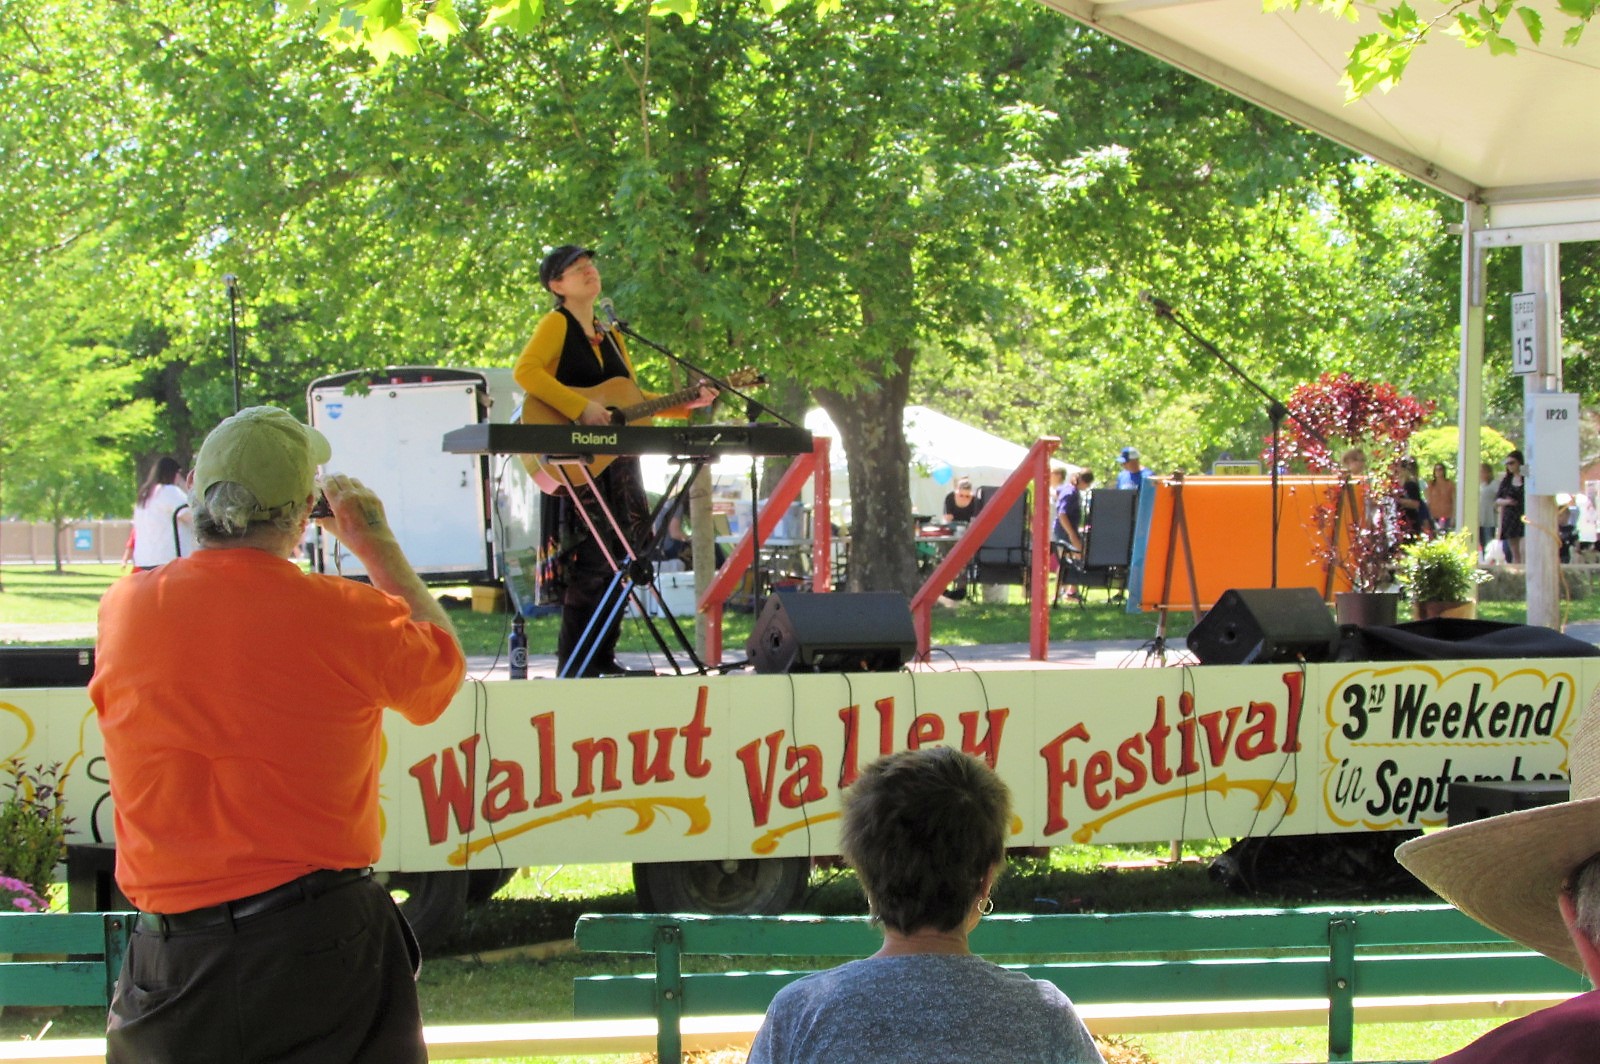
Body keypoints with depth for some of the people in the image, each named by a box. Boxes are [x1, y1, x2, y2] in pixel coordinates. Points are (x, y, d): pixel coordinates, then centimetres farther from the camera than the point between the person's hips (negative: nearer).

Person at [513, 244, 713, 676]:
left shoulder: (610, 335, 20)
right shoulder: (556, 324, -3)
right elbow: (525, 371, -20)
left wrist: (687, 403, 13)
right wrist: (581, 408, -25)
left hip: (619, 458, 8)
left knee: (624, 559, 5)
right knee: (592, 560, -12)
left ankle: (603, 657, 13)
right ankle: (573, 667, -7)